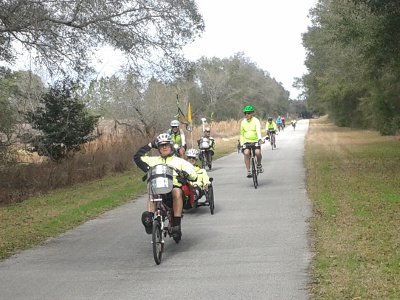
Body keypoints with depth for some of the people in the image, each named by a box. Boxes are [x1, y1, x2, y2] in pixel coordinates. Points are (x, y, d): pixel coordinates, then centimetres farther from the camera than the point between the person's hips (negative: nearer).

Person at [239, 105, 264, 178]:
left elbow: (258, 130, -24)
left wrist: (259, 139, -41)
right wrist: (241, 144, 5)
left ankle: (259, 164, 7)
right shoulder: (243, 122, 4)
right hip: (246, 141, 2)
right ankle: (248, 171, -19)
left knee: (258, 152, -26)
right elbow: (242, 134, 13)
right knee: (246, 153, -25)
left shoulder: (256, 120, -7)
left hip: (256, 141, -2)